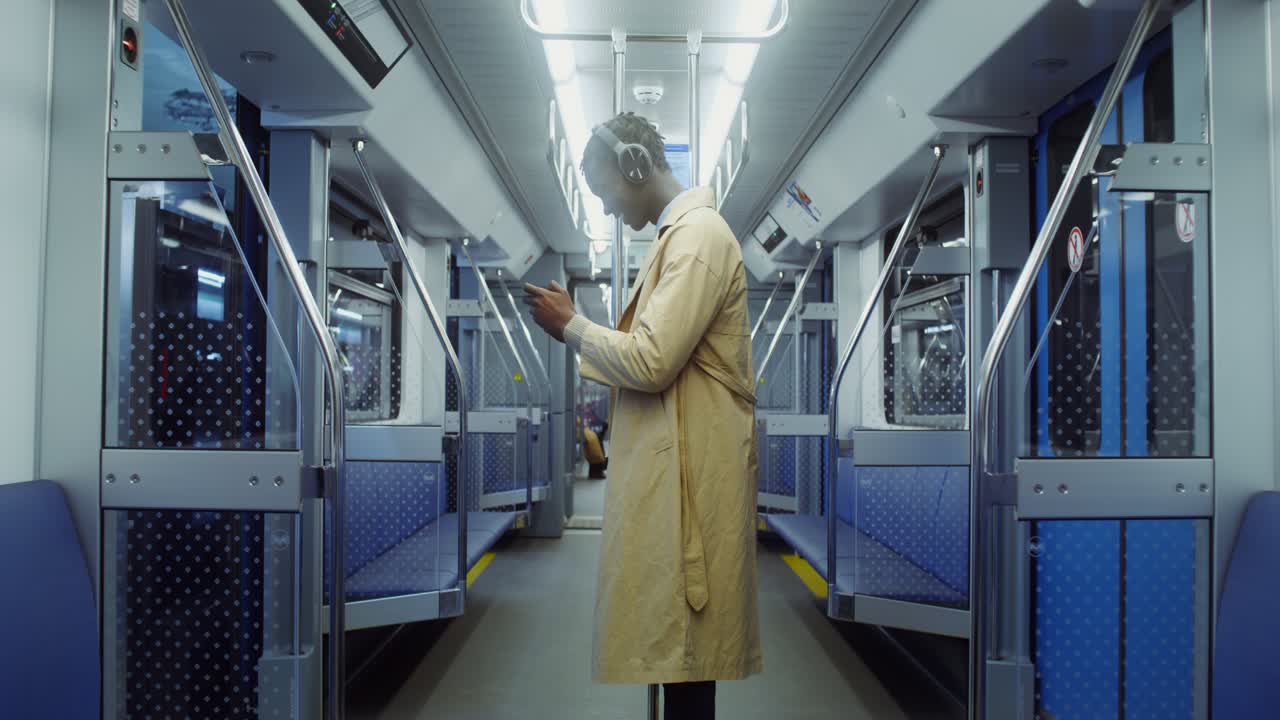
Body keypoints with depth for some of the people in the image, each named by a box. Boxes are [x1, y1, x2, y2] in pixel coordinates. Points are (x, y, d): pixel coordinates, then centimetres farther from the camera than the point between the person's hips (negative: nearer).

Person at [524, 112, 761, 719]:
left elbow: (652, 361, -22)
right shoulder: (680, 233, 17)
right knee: (669, 641, 16)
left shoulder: (698, 234, -15)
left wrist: (572, 325, -8)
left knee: (681, 646, 1)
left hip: (689, 471, -10)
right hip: (669, 465, 10)